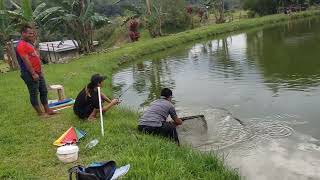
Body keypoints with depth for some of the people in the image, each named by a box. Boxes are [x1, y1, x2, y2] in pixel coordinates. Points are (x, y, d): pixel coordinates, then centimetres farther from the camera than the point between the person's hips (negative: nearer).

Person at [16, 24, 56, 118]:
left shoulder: (28, 43, 16)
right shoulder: (21, 45, -15)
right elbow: (26, 61, -21)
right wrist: (33, 73, -23)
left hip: (38, 72, 10)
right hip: (30, 74, -10)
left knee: (44, 91, 14)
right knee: (34, 94, 1)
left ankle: (47, 110, 22)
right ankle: (40, 113, 8)